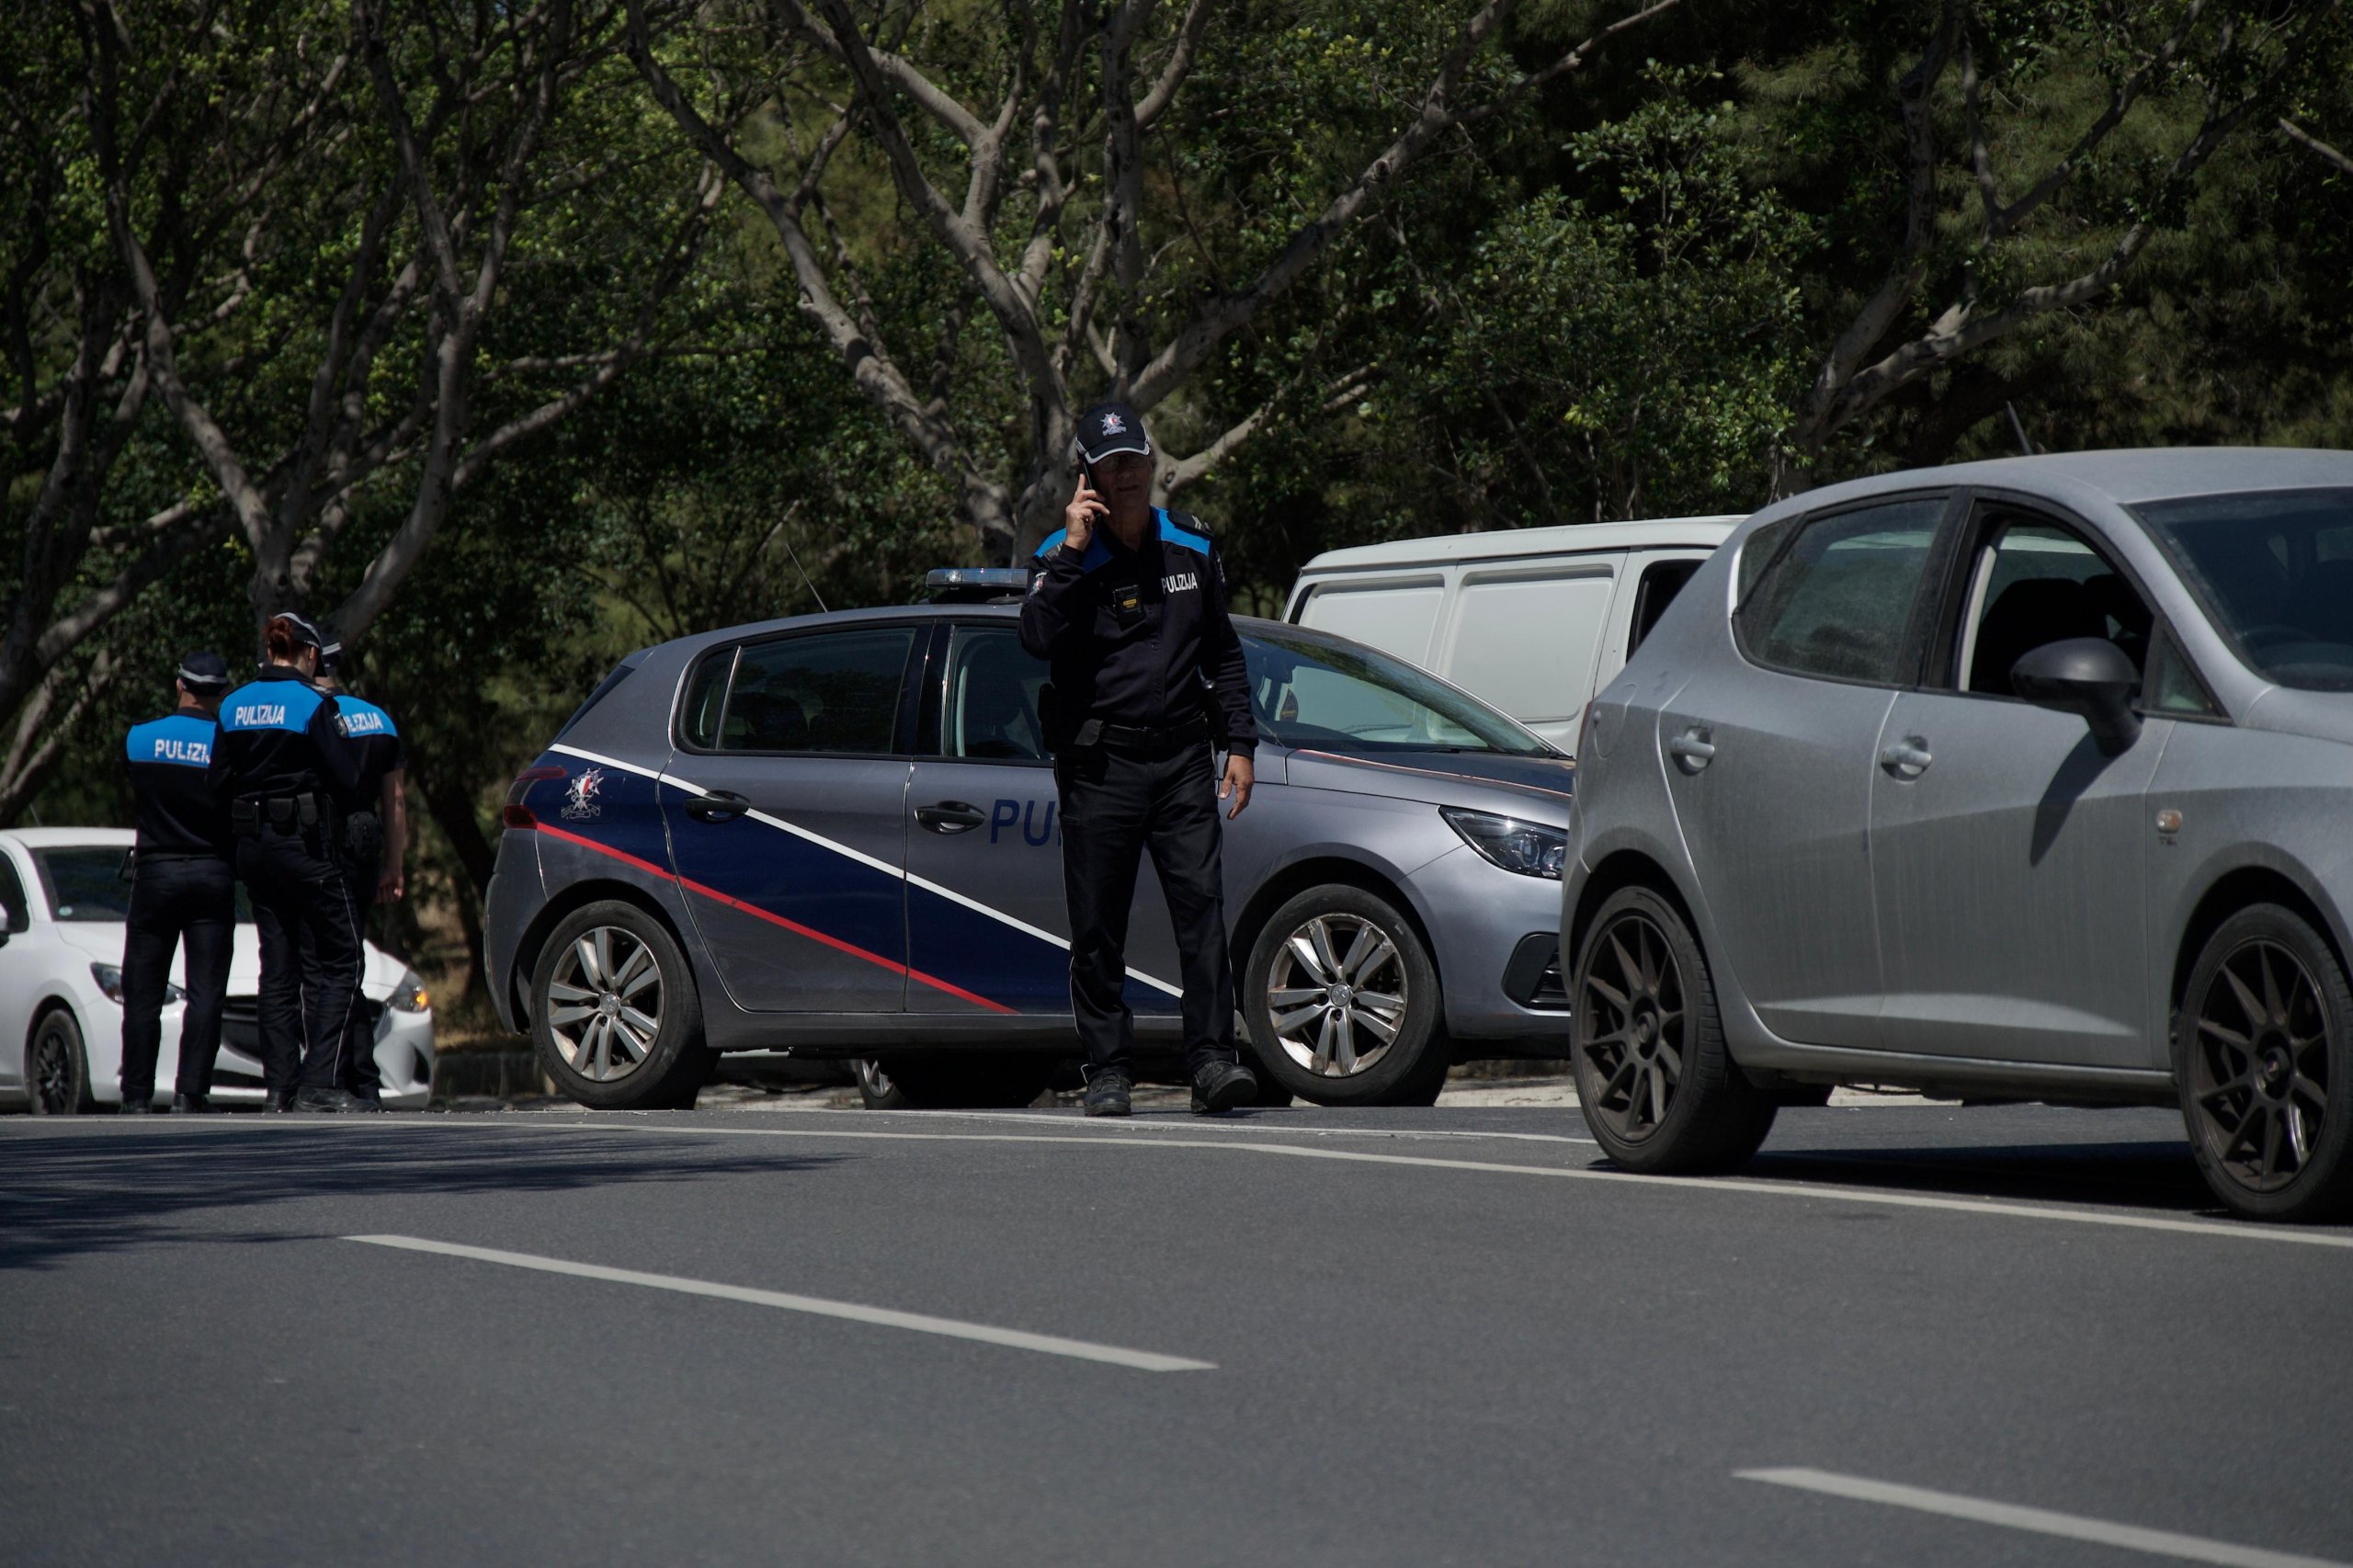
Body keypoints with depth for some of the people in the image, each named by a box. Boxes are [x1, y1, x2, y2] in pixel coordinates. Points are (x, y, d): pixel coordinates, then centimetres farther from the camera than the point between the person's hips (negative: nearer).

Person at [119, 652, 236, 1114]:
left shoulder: (139, 738, -1)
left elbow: (136, 794, 12)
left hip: (155, 872, 1)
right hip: (213, 876, -1)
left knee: (143, 991, 7)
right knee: (206, 990, 1)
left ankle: (137, 1093, 5)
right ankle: (191, 1089, -7)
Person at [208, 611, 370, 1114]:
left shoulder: (234, 706, 6)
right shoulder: (310, 704, -11)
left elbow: (219, 780, 6)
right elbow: (345, 780, -11)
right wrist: (344, 742, 8)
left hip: (253, 846, 6)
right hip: (305, 844, -6)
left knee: (278, 968, 11)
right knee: (337, 962, 1)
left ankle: (280, 1084, 9)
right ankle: (319, 1083, -9)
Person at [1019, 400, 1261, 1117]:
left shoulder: (1191, 547, 9)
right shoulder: (1066, 555, -2)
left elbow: (1222, 654, 18)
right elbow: (1037, 638, -21)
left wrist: (1238, 743, 11)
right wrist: (1071, 550, -22)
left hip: (1181, 760, 2)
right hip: (1097, 767, -2)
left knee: (1202, 904, -9)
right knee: (1098, 927, 0)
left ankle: (1212, 1059, -12)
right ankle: (1108, 1071, 7)